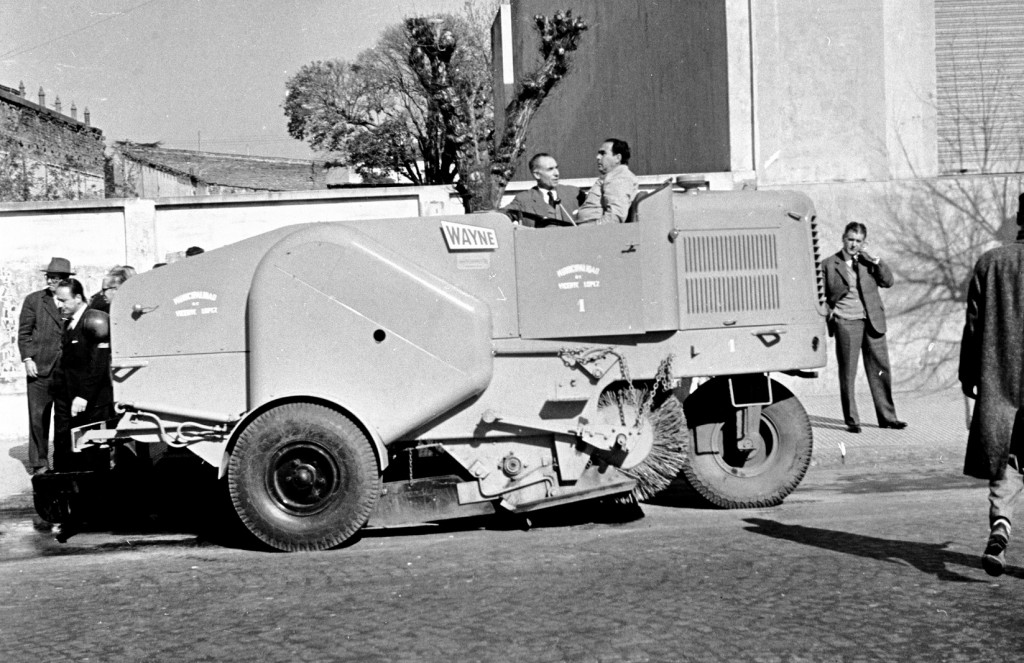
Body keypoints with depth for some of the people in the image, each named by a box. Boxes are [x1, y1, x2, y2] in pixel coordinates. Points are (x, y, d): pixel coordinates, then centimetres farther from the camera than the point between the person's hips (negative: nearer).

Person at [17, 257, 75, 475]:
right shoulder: (33, 300, 7)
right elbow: (24, 333, 5)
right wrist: (27, 359, -6)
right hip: (40, 369, -1)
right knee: (38, 416, 0)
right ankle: (39, 463, 8)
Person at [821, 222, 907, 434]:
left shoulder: (868, 261, 13)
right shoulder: (829, 264, 5)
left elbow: (888, 282, 4)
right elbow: (822, 296, 8)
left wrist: (877, 263, -8)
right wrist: (830, 311, -8)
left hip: (872, 321, 3)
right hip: (846, 323, -3)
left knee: (880, 370, 5)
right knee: (847, 373, -2)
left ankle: (886, 417, 12)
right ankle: (851, 420, 3)